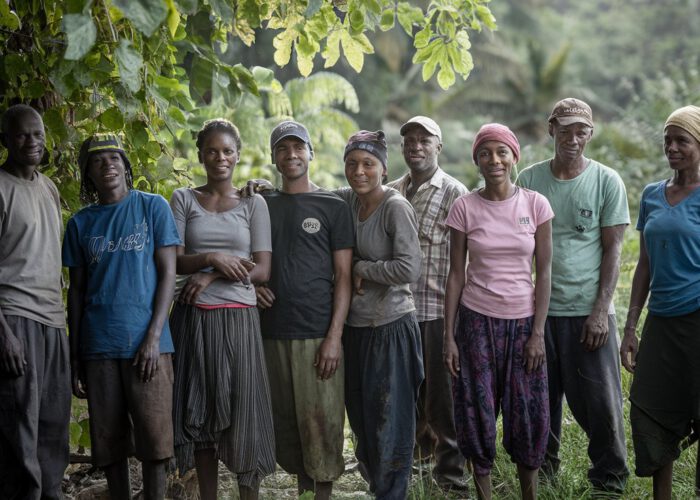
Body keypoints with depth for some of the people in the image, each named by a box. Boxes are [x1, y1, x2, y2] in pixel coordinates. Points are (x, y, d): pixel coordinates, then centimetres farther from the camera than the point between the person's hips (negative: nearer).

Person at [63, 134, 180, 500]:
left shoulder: (153, 207, 3)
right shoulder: (80, 223, 10)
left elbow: (168, 273, 0)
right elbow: (76, 291, 12)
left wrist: (154, 337, -10)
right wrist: (74, 359, 7)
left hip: (147, 344, -2)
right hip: (98, 347, 2)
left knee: (154, 439, -3)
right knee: (109, 441, 6)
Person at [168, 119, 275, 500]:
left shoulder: (253, 204, 6)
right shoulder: (184, 199, 8)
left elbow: (262, 271, -1)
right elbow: (173, 262, 1)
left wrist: (211, 277, -13)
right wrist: (212, 258, -16)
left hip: (238, 318, -1)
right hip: (193, 317, 1)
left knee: (243, 411, -3)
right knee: (200, 411, 4)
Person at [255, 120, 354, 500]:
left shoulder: (333, 207, 4)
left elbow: (343, 276, 0)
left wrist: (334, 336, -10)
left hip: (317, 334, -3)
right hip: (272, 333, 3)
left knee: (321, 423, -4)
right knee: (285, 424, 6)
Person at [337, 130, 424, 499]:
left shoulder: (396, 206, -15)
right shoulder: (347, 200, 4)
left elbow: (409, 270, -22)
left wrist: (362, 268, -13)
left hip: (390, 328, -6)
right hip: (355, 326, 7)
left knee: (390, 423, 3)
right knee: (361, 421, 15)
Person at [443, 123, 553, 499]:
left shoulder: (536, 204, -2)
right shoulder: (464, 207, -2)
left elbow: (544, 273, 0)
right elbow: (456, 274, 0)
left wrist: (538, 332, -5)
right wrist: (449, 336, -2)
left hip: (523, 320, 0)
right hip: (477, 320, 0)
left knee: (528, 412, 4)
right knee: (478, 411, 3)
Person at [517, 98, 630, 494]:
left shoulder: (607, 181, 0)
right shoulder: (529, 179, 5)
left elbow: (613, 250, 0)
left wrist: (601, 311, -8)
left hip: (589, 311, -2)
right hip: (538, 308, 2)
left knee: (601, 402, 0)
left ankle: (610, 481, 14)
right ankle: (542, 473, 25)